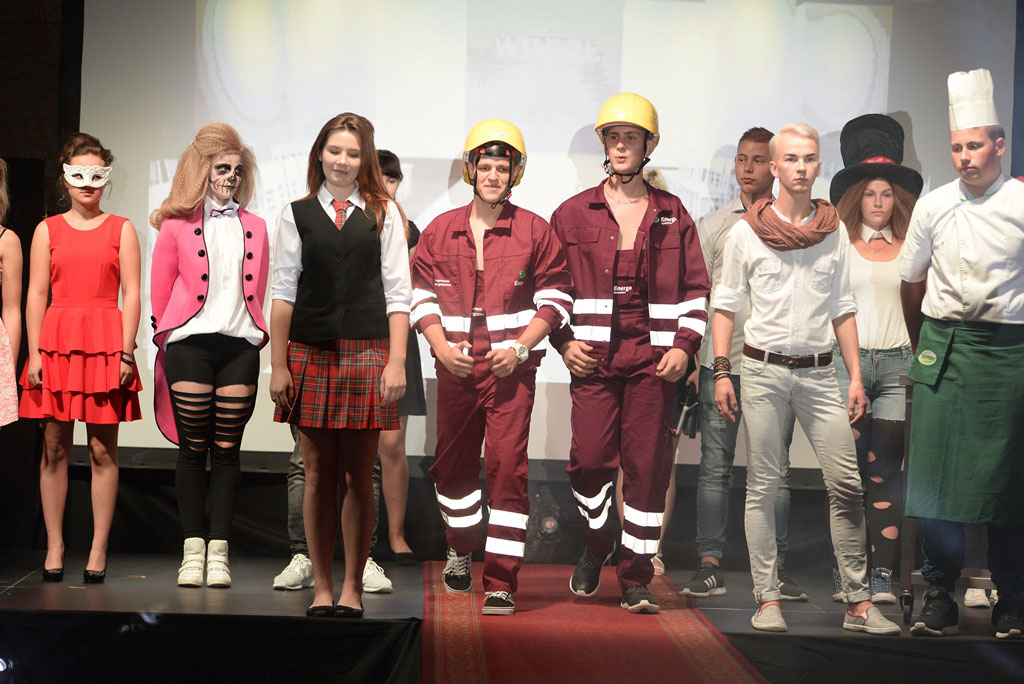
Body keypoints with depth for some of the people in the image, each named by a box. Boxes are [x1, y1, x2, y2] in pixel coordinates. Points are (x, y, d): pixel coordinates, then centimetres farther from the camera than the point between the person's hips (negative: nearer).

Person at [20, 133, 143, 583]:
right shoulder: (48, 230, 11)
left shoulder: (120, 229, 9)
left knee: (102, 450, -1)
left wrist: (125, 352, -6)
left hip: (105, 343, -1)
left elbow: (131, 294, 3)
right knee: (54, 448, 2)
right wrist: (34, 353, -2)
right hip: (56, 341, 1)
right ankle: (54, 547, 9)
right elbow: (36, 295, 7)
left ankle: (99, 550, 4)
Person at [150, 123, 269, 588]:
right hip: (190, 344, -2)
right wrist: (169, 334, 9)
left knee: (227, 451, 1)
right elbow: (160, 290, 8)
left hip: (240, 345, 2)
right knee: (193, 449, 0)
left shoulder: (254, 227, 14)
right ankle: (192, 550, 6)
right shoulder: (177, 223, 5)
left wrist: (253, 333, 9)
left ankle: (218, 553, 4)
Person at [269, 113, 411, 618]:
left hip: (366, 354, -1)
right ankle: (321, 587, 12)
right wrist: (278, 365, 1)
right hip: (309, 353, 1)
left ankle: (352, 586, 11)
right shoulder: (297, 215, 8)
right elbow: (283, 293, 6)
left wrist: (396, 362, -5)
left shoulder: (384, 214, 6)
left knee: (358, 477, 2)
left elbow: (397, 293, 3)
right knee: (317, 475, 4)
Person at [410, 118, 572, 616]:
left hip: (511, 369, -3)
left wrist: (520, 348, -10)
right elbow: (421, 295, 10)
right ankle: (461, 549, 42)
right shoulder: (440, 231, 7)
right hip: (455, 369, 3)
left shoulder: (534, 232, 1)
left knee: (507, 467, -10)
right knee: (453, 464, 15)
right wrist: (442, 347, -6)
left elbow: (555, 297, 2)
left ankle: (501, 582, -7)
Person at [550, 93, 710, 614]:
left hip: (653, 357, 0)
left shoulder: (673, 215, 11)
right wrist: (563, 341, 2)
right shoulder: (573, 213, 10)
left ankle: (636, 580, 7)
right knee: (590, 459, -9)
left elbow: (695, 289, 13)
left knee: (647, 465, -2)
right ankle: (595, 548, 19)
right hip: (592, 356, 0)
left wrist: (684, 345, 1)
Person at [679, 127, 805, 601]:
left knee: (775, 469, 3)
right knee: (715, 467, 1)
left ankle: (776, 566, 9)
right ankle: (710, 566, 6)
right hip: (720, 362, 0)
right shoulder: (714, 225, 10)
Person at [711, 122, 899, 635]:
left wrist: (856, 377, 7)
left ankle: (859, 603, 3)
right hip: (764, 368, -2)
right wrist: (721, 371, -3)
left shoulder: (834, 231, 9)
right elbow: (725, 305, 5)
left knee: (847, 485, -3)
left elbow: (842, 309, 13)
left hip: (818, 371, 2)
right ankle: (767, 600, 7)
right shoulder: (746, 232, 2)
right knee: (763, 485, 0)